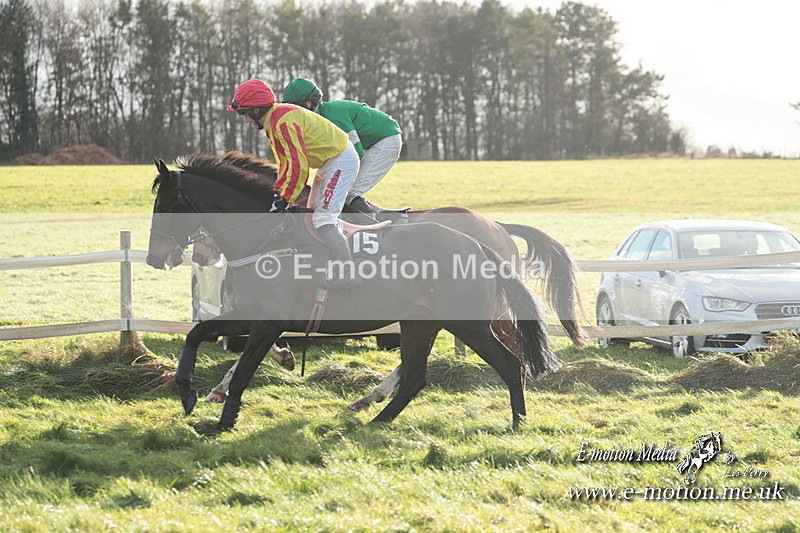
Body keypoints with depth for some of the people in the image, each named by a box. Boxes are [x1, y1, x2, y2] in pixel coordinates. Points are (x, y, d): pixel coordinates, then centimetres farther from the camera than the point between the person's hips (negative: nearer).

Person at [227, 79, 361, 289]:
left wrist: (283, 198, -24)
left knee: (323, 218, -19)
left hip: (341, 160, -11)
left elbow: (298, 165, -28)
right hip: (329, 162, 11)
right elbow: (285, 162, 18)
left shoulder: (283, 122, -23)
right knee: (313, 214, 16)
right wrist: (278, 191, 8)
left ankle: (348, 272, -26)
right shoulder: (274, 121, 10)